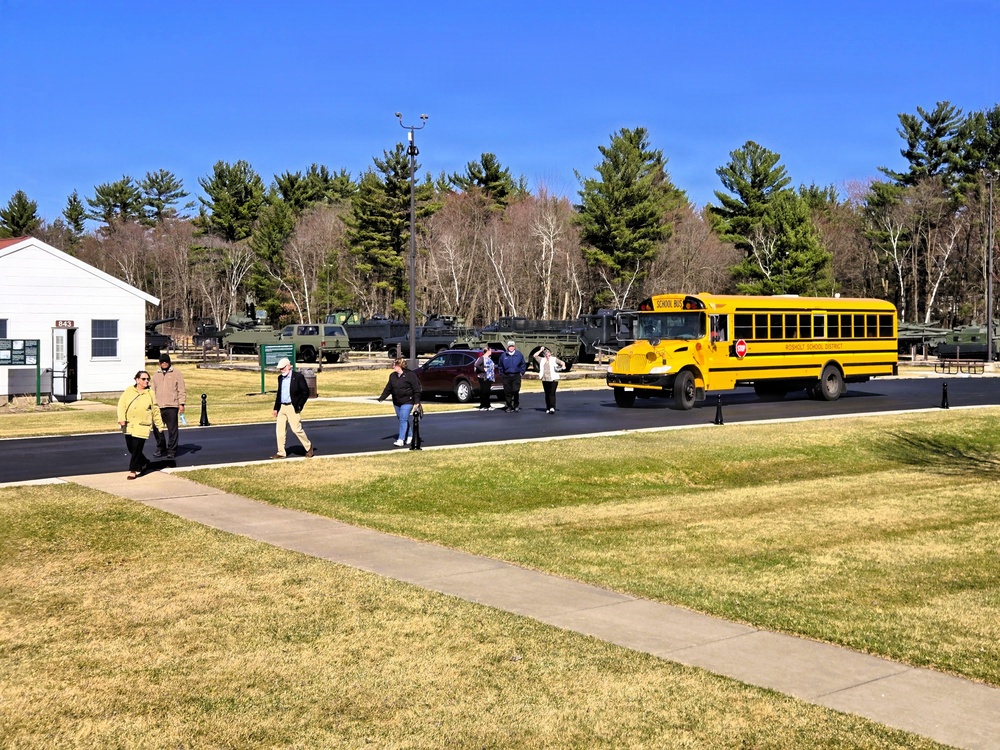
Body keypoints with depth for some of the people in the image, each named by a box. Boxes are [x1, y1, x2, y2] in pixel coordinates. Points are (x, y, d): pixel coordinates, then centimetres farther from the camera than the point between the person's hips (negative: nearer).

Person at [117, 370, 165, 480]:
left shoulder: (150, 394, 0)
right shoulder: (129, 391, 3)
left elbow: (155, 411, 6)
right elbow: (121, 404, -1)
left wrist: (160, 425, 9)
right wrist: (121, 418, -15)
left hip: (142, 427, -3)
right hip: (128, 425, 3)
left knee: (137, 449, -7)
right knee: (130, 448, 11)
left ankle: (133, 470, 3)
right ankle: (144, 463, 33)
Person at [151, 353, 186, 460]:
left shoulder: (176, 374, 3)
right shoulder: (156, 375, 15)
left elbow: (181, 390, 0)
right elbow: (152, 390, 16)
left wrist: (181, 404, -8)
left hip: (172, 407, -4)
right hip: (158, 407, 4)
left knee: (172, 429, -1)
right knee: (156, 428, 6)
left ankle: (172, 451, 7)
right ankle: (161, 448, 22)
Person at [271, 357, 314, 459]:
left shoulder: (298, 377, -7)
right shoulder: (280, 378, 13)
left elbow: (306, 392, -7)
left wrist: (299, 406, -9)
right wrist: (276, 408, 14)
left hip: (293, 408, -6)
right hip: (282, 407, 6)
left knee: (297, 429, -6)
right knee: (279, 430, 3)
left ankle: (308, 446, 14)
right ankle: (281, 453, 9)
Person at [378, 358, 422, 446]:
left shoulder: (410, 375, -11)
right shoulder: (392, 376, 9)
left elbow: (417, 389, -10)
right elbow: (388, 388, 14)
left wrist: (417, 402, -13)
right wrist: (382, 398, 2)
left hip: (407, 402, -7)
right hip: (396, 402, 7)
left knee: (403, 420, -13)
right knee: (401, 420, 13)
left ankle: (401, 440, -13)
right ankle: (409, 436, 28)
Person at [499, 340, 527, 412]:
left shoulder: (519, 355, 5)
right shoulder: (503, 355, 8)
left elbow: (523, 365, 13)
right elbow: (500, 365, 19)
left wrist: (521, 372, 6)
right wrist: (502, 372, 11)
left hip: (516, 376, -2)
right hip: (506, 376, 2)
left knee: (516, 391, -8)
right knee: (507, 392, 1)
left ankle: (516, 406, 3)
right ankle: (509, 406, 11)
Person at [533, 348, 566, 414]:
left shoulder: (554, 359, 4)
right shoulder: (542, 360, 13)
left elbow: (562, 362, 2)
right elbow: (535, 356, 12)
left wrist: (563, 366, -18)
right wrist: (541, 351, 5)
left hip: (553, 379, -4)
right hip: (545, 380, 4)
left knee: (552, 393, -13)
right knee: (547, 394, 8)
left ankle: (552, 408, -21)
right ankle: (548, 408, 15)